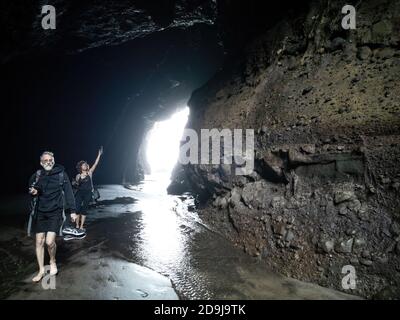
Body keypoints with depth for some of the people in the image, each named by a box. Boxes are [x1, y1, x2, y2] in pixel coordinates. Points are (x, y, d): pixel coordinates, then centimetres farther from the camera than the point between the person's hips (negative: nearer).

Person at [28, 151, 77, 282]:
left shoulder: (61, 174, -4)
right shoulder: (37, 175, 4)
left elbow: (68, 193, -3)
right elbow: (31, 188, 18)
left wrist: (72, 210, -5)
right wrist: (33, 192, -7)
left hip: (55, 212, -3)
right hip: (40, 212, 3)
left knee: (50, 241, -11)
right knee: (39, 242, 6)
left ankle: (53, 261, 21)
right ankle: (41, 270, 24)